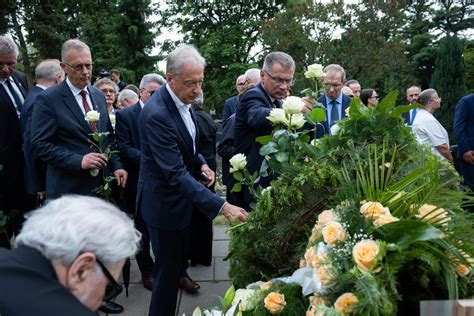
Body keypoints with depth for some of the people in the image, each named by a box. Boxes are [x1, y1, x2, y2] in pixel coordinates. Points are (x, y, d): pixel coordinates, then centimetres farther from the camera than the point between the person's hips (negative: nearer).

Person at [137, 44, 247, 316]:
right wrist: (222, 206, -36)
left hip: (182, 195, 9)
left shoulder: (184, 101, -1)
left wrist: (201, 163, -4)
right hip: (165, 201, -8)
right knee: (168, 270, 4)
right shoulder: (156, 114, -29)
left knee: (179, 259, 23)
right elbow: (176, 173, -33)